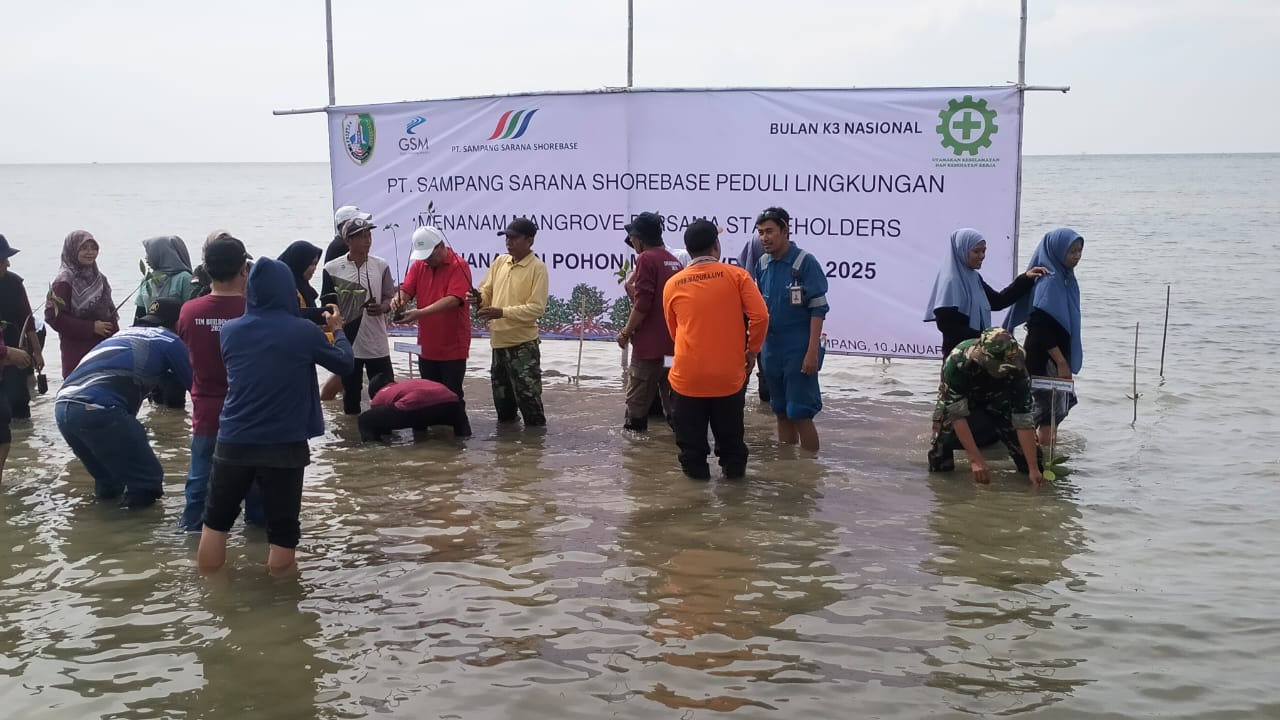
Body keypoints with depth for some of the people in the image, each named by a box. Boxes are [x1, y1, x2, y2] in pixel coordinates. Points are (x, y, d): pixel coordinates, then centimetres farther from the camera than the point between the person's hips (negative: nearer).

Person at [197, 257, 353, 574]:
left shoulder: (230, 330, 0)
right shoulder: (304, 331, -9)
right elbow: (345, 364, 5)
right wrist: (337, 330, 24)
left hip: (233, 443, 3)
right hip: (285, 446, -3)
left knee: (216, 521, 19)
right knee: (283, 531, 9)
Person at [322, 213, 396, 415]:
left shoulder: (381, 266, 1)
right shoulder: (332, 268, -4)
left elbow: (390, 298, 8)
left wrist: (382, 307, -15)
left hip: (377, 344, 1)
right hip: (347, 343, -1)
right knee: (350, 393, 10)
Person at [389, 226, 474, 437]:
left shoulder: (459, 266, -13)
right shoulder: (418, 265, 7)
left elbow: (453, 300, -24)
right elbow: (407, 289, -1)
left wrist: (421, 313, -33)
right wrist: (398, 298, -26)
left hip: (453, 347, -6)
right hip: (427, 346, 6)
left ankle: (461, 433, 9)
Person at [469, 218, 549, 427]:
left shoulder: (537, 268, -12)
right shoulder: (500, 261, 7)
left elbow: (537, 308, -18)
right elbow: (487, 291, 13)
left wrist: (502, 312, -25)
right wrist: (479, 298, -12)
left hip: (523, 344, -7)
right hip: (499, 341, 7)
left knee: (528, 399, -4)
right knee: (502, 399, 18)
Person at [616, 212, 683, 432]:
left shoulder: (646, 259, -11)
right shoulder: (675, 261, 13)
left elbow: (642, 305, -17)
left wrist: (626, 333, -7)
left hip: (649, 344, -8)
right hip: (674, 344, 8)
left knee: (637, 401, 2)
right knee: (673, 400, 11)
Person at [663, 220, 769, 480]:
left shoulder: (672, 285, 3)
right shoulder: (736, 275, -3)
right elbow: (760, 316, -11)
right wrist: (752, 350, 3)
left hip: (688, 374, 0)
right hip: (729, 373, 0)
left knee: (691, 437, 12)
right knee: (730, 433, 17)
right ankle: (734, 469, 25)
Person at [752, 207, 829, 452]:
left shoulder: (805, 262, -11)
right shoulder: (762, 264, 6)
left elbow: (818, 310, -13)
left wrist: (812, 352, -17)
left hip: (799, 349, -6)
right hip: (771, 349, 6)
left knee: (800, 415, -5)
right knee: (781, 413, 12)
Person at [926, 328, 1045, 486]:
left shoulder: (1017, 370, -36)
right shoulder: (957, 362, -43)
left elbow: (1023, 422, -31)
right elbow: (957, 414, -39)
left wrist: (1034, 470, -36)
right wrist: (976, 461, -44)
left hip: (998, 397, 2)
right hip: (960, 397, -2)